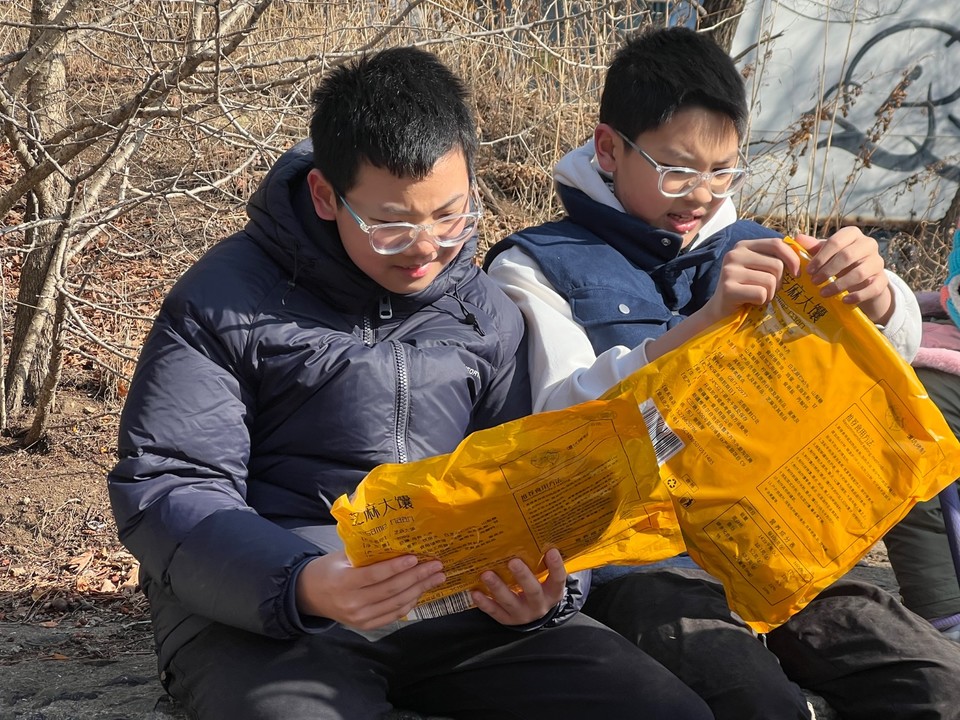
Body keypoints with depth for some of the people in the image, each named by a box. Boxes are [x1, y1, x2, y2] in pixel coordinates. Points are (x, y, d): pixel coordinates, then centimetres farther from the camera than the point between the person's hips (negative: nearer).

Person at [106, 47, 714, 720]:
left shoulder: (488, 315, 13)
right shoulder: (225, 302, -2)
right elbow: (164, 489, -8)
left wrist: (539, 588, -7)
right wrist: (301, 585, -26)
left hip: (457, 605, 5)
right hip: (260, 609, -4)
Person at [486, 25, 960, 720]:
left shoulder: (747, 249, 17)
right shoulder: (537, 267, 3)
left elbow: (891, 351, 10)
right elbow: (560, 419, -13)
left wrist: (875, 292, -15)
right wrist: (701, 320, -25)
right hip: (631, 557, -4)